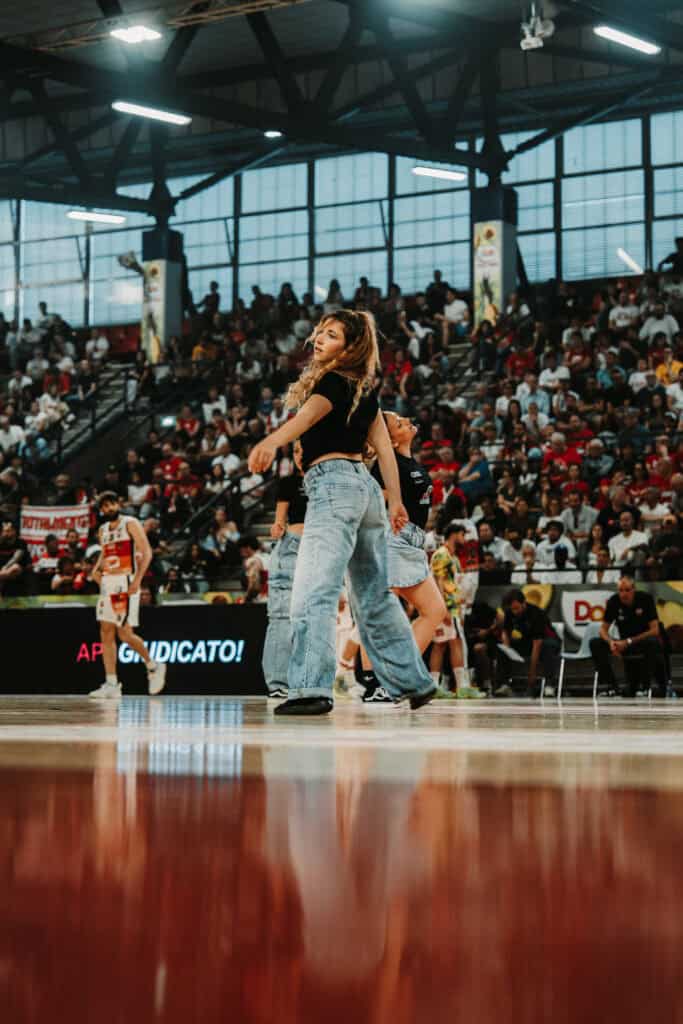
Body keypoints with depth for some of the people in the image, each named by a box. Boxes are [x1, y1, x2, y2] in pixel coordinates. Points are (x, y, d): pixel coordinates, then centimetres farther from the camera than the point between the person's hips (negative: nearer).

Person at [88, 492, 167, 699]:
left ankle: (153, 667, 12)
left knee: (125, 633, -10)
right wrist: (96, 569, 9)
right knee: (106, 633, 1)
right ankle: (111, 684, 3)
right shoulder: (103, 530, 16)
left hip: (125, 582, -7)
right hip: (107, 582, 7)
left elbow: (146, 552, -11)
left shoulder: (130, 524, -5)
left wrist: (137, 580, -21)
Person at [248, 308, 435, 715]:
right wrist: (395, 500, 18)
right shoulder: (364, 390, 18)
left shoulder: (332, 382, -6)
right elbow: (384, 446, 17)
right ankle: (415, 681, 26)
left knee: (314, 590, -18)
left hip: (334, 483, -9)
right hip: (366, 484, 9)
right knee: (374, 595, 19)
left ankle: (312, 689, -30)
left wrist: (272, 441, -45)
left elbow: (310, 412, -27)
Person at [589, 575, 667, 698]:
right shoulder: (614, 602, -8)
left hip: (644, 641, -3)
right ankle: (609, 684, -13)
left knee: (653, 642, -38)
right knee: (595, 643, -17)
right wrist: (611, 642, -27)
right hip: (625, 645, 3)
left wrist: (629, 642, -25)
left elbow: (654, 630, -18)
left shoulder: (646, 599, -16)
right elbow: (603, 629, -3)